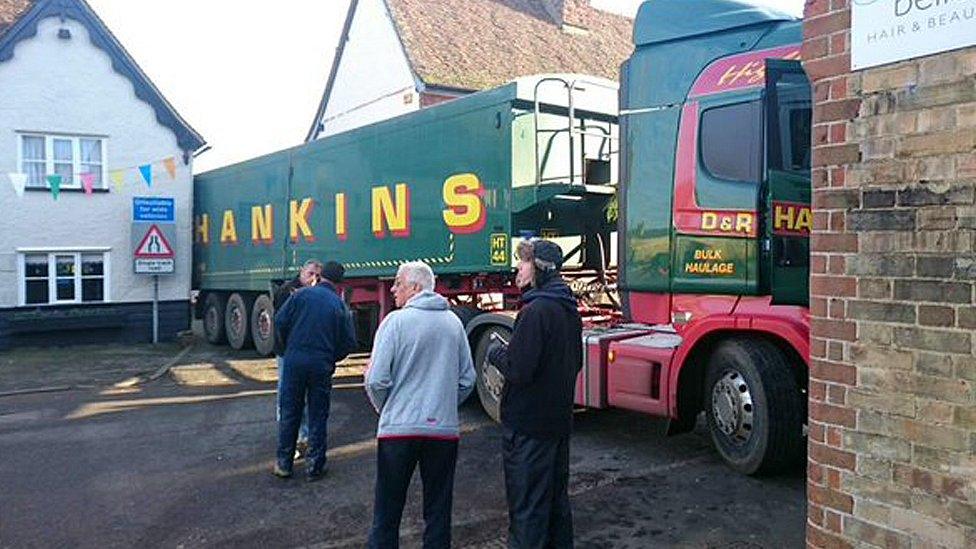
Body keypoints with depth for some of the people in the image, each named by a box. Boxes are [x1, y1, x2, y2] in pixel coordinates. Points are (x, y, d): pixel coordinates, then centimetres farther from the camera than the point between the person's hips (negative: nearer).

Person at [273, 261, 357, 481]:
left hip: (295, 360, 0)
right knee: (318, 416, 10)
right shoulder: (340, 305, 5)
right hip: (322, 366, 1)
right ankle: (314, 467, 14)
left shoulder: (301, 294, 0)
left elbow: (280, 321, -3)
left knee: (289, 413, 11)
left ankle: (284, 463, 18)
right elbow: (349, 342, 3)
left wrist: (289, 346, 13)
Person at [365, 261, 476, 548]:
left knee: (387, 512, 10)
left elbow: (376, 380, -10)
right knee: (438, 511, 14)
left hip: (399, 428, -3)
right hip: (444, 429, 4)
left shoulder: (396, 321, -9)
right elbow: (467, 380, 8)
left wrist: (386, 410, 8)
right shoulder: (454, 322, 5)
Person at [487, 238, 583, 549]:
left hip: (528, 426, -9)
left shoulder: (536, 311, -22)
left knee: (527, 506, 3)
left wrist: (496, 353, -5)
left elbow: (518, 370, -26)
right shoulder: (569, 310, 8)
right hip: (559, 419, 9)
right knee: (556, 496, 21)